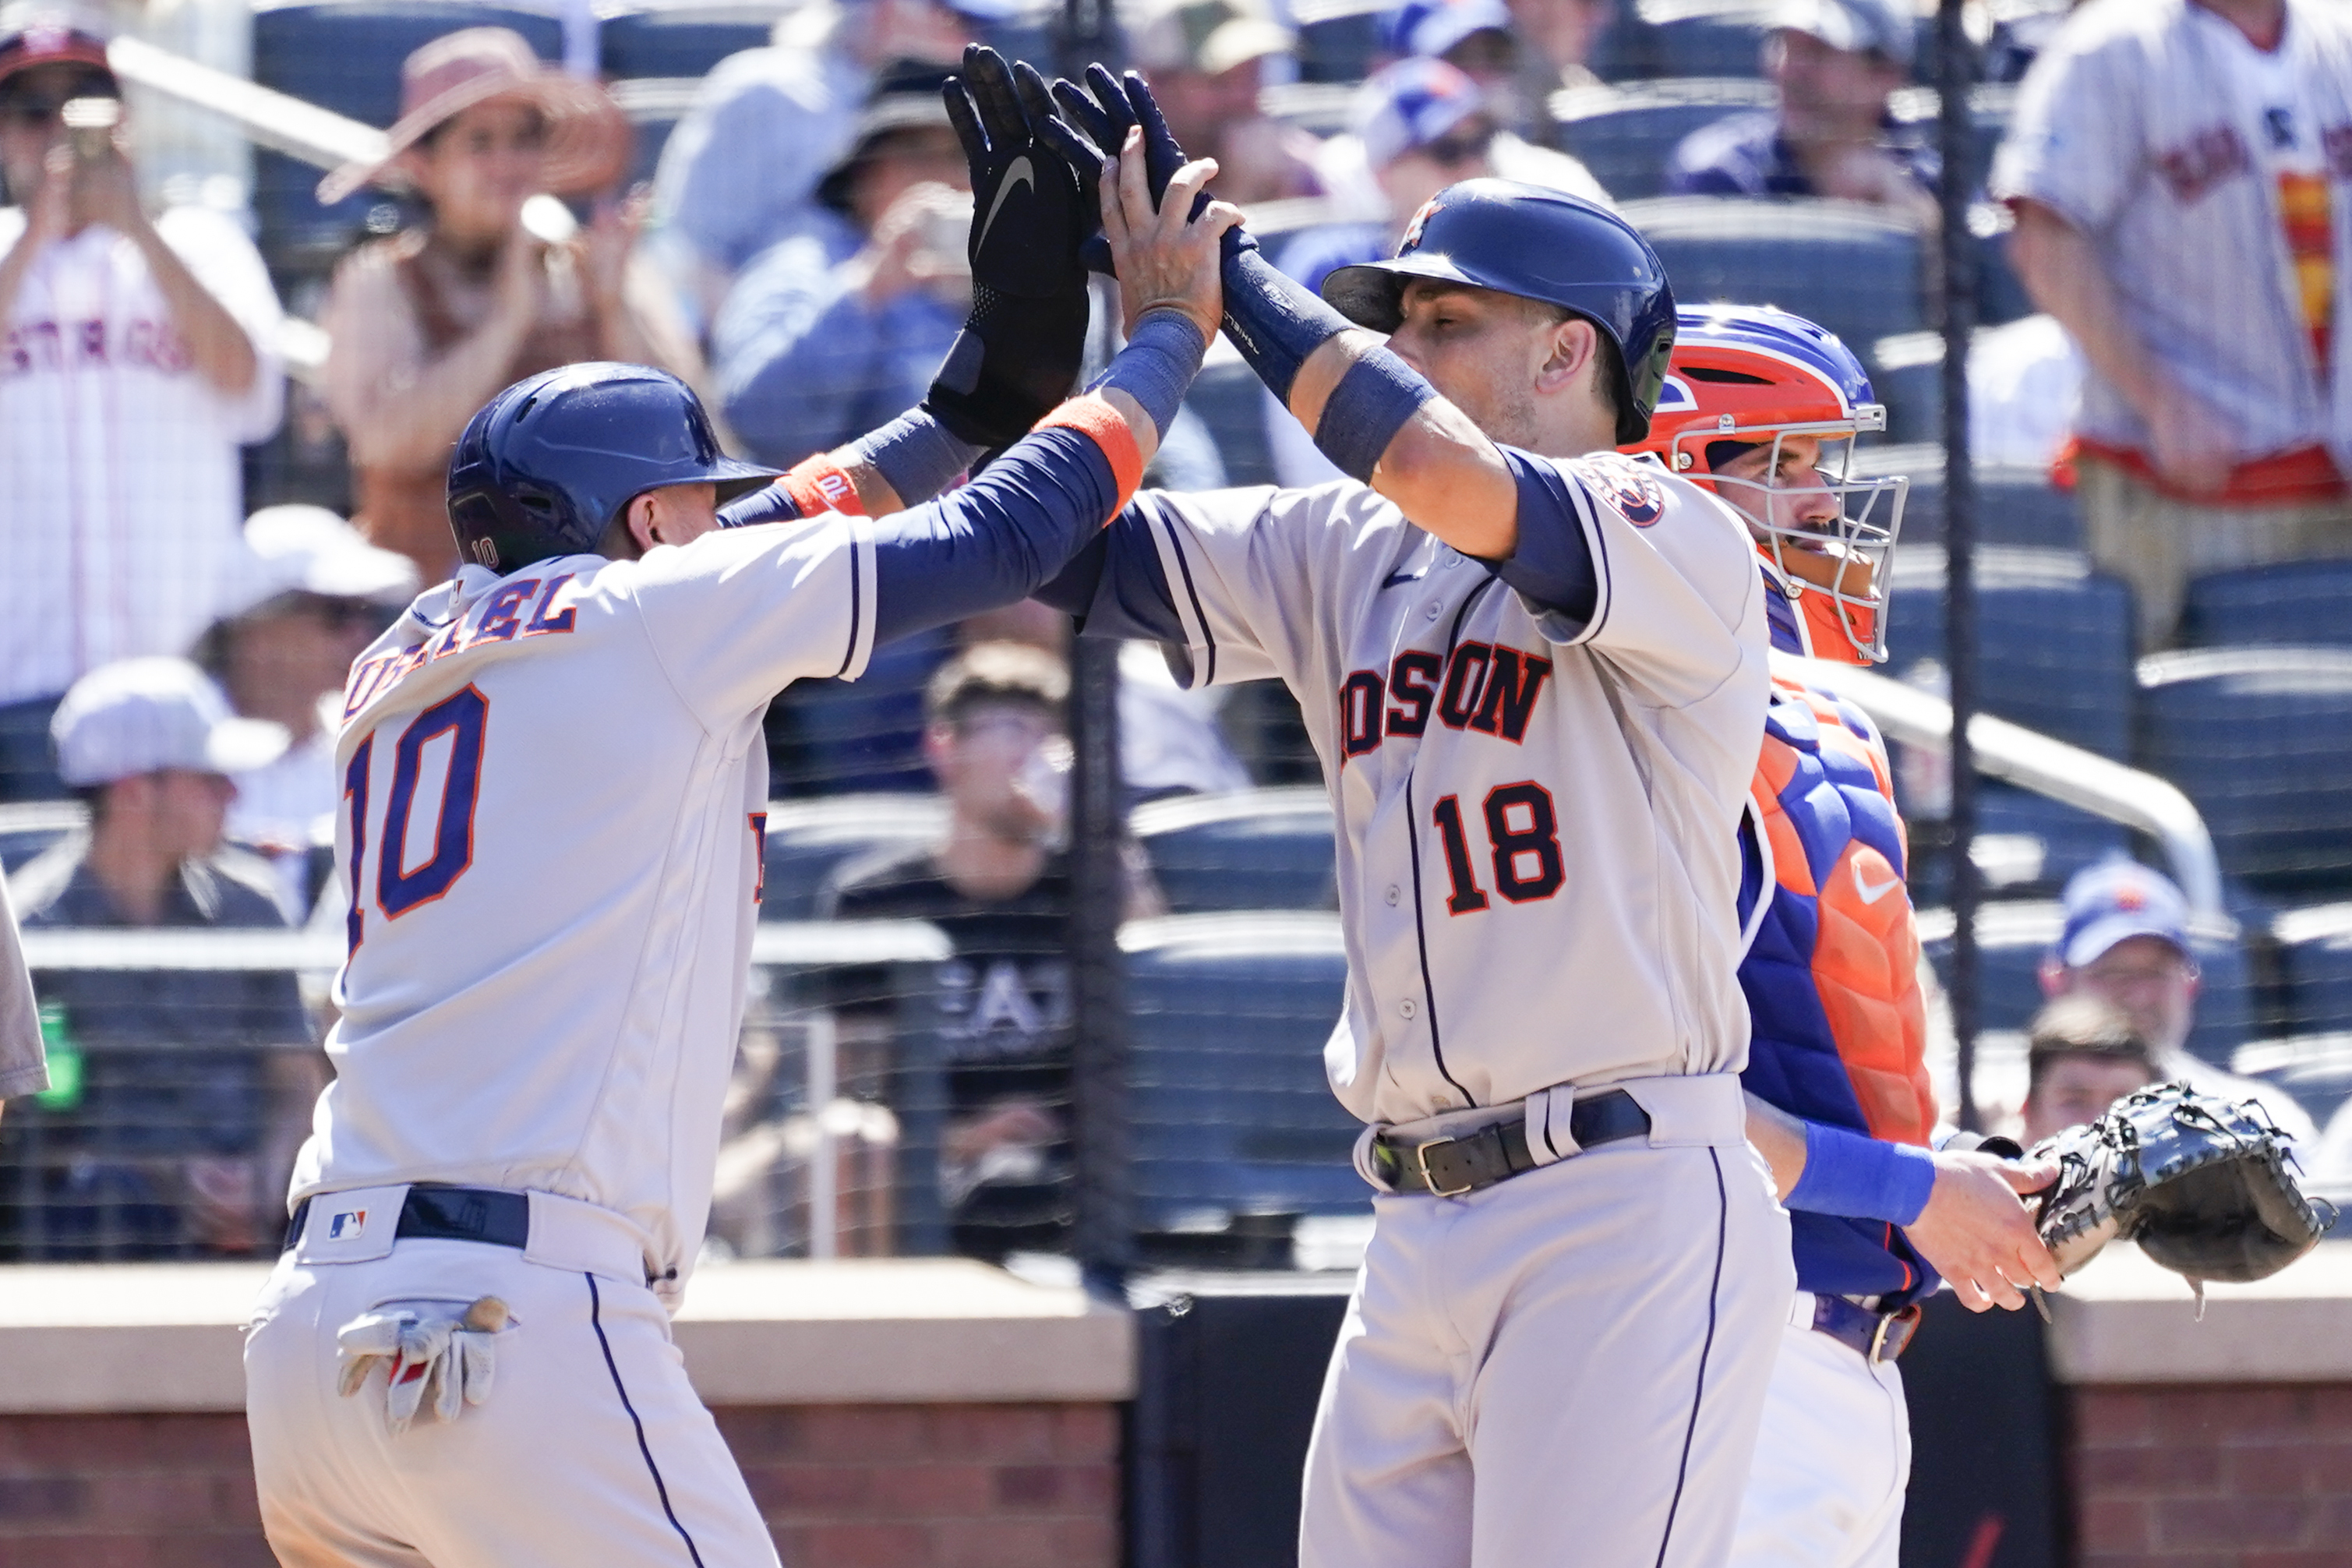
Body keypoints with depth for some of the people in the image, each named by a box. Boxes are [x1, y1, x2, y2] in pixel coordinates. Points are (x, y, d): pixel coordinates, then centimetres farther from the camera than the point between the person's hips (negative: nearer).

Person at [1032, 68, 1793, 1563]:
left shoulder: (1684, 546, -7)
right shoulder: (1342, 557, 15)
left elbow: (1445, 478, -24)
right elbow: (1076, 555, 13)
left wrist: (1211, 260, -16)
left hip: (1633, 1216, -8)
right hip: (1422, 1239, 8)